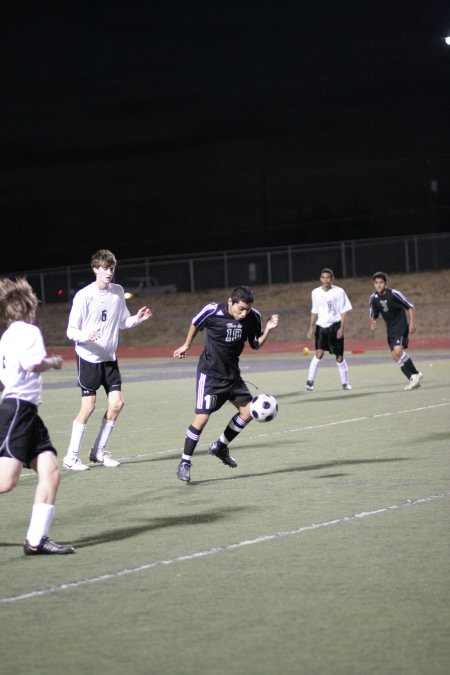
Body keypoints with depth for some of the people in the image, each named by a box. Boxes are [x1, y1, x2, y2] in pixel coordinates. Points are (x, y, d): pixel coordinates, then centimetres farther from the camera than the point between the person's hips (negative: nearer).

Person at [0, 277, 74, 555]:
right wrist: (53, 362, -3)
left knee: (51, 472, 0)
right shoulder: (28, 331, -5)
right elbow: (33, 364, -21)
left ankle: (36, 540, -1)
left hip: (28, 413, 9)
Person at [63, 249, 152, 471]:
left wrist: (137, 319, -6)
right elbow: (71, 331, -12)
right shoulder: (83, 296, -14)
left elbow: (123, 322, 15)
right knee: (88, 405, -10)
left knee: (117, 402, -2)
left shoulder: (118, 292, 2)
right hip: (88, 356, -6)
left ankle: (98, 451, 13)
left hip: (109, 357, 6)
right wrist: (86, 335, -33)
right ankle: (71, 457, 0)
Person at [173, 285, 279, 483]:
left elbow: (256, 344, 5)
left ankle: (220, 447, 25)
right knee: (202, 417, -12)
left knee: (247, 411, 4)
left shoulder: (253, 317, -7)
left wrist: (267, 329, -12)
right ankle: (184, 463, -1)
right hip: (210, 373, -5)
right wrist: (186, 345, 14)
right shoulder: (212, 311, -19)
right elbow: (195, 323, 3)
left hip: (232, 374, 5)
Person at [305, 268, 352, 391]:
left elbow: (344, 311, -2)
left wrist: (341, 328, -10)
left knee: (339, 356, 3)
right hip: (321, 326, 2)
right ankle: (310, 380, -10)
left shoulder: (339, 292, -3)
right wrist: (311, 328, 9)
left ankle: (345, 382, 16)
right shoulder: (315, 293, 6)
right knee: (319, 353, -14)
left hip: (335, 325, -2)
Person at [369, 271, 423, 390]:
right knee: (395, 356, 1)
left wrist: (412, 323, -12)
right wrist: (373, 323, -9)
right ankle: (412, 378, 11)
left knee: (398, 351, -23)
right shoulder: (373, 298, 1)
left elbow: (410, 306, -6)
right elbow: (373, 315, 13)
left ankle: (415, 374, -10)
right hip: (390, 330, 6)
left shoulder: (394, 294, -14)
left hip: (401, 326, -6)